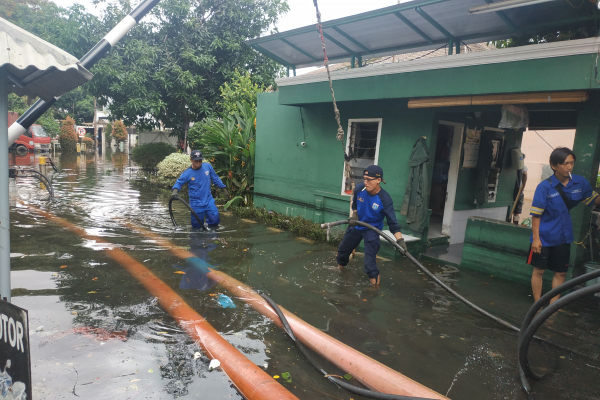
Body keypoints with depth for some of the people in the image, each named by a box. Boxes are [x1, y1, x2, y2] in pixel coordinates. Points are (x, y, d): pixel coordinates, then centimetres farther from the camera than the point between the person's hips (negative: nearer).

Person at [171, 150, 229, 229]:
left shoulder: (208, 166, -4)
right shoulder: (187, 173, -10)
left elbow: (216, 179, 7)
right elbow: (178, 183, -1)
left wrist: (224, 189, 11)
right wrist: (175, 191, -23)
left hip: (209, 200, 2)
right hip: (196, 204, -2)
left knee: (215, 219, -6)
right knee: (197, 226, 5)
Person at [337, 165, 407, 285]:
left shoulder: (385, 199, -30)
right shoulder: (359, 188, -19)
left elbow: (393, 223, -29)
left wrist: (400, 240, -38)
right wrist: (355, 214, -9)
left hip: (372, 229, -5)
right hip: (356, 226, 5)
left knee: (369, 262, -16)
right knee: (343, 249, 21)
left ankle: (375, 278, 7)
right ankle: (340, 268, 50)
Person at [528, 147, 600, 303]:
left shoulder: (580, 182, -4)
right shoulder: (545, 187, -16)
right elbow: (536, 214, -14)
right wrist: (535, 238, -15)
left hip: (563, 238, 4)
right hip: (543, 238, -4)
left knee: (561, 273, 12)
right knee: (539, 270, 6)